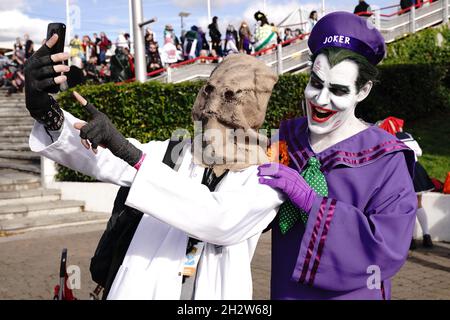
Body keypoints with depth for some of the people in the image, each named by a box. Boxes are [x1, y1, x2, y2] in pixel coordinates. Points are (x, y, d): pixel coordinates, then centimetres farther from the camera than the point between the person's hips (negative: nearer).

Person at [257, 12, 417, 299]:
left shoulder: (387, 162, -17)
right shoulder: (287, 138, -6)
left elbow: (388, 250, -27)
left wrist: (307, 198, -31)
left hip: (352, 293, -4)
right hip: (285, 290, 4)